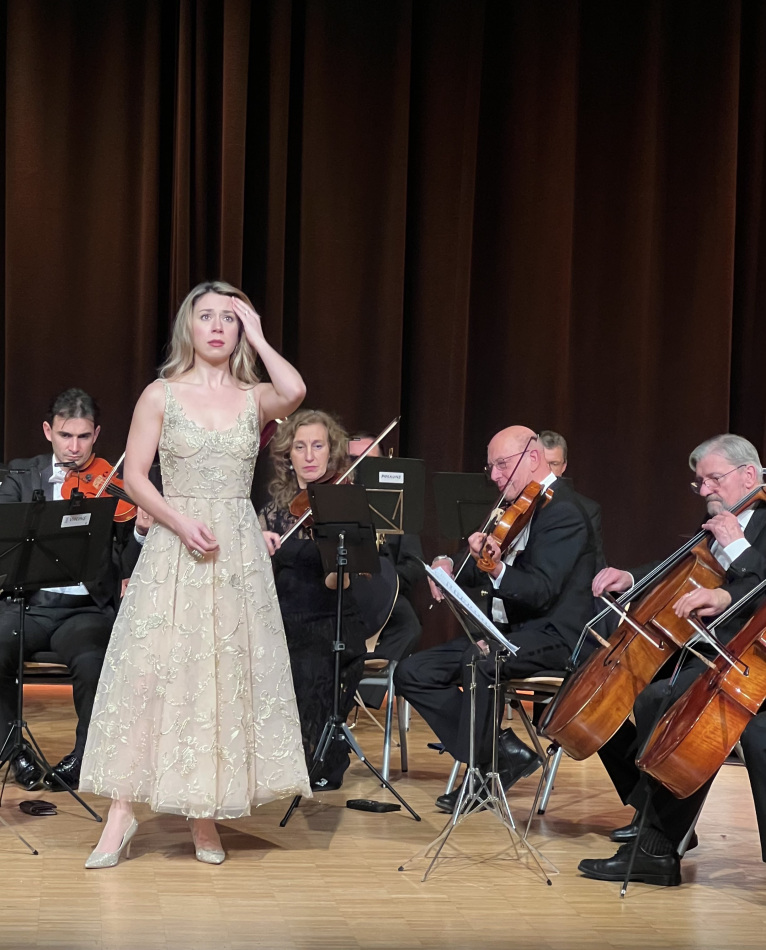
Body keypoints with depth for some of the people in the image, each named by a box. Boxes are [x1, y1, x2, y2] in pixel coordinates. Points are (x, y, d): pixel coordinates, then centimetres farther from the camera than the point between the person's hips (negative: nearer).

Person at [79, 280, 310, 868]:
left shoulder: (254, 398, 6)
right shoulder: (162, 395, 4)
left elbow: (294, 392, -18)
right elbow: (135, 477, -1)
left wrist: (258, 337, -5)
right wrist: (181, 522, -15)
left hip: (239, 553, 2)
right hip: (173, 549, -2)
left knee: (226, 678, 2)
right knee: (151, 673, -8)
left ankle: (206, 814, 13)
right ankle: (121, 815, -4)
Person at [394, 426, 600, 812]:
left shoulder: (561, 511, -13)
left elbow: (539, 591, -25)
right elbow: (480, 573, 22)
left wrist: (498, 571, -43)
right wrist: (449, 565, 3)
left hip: (549, 634, -10)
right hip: (506, 630, 10)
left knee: (478, 662, -38)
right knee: (412, 673, -3)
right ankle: (503, 751, -3)